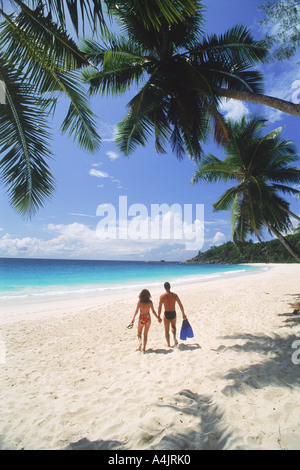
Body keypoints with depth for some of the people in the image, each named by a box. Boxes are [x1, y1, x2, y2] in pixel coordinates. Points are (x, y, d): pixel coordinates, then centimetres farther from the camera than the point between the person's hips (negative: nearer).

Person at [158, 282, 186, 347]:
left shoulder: (162, 296, -11)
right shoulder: (175, 295, -4)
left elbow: (160, 307, -10)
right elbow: (180, 305, 1)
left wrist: (159, 317, 0)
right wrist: (183, 314, 12)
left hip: (166, 314, -2)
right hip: (173, 314, 2)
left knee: (167, 330, 16)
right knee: (173, 326, 29)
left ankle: (168, 344, 22)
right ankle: (174, 337, 5)